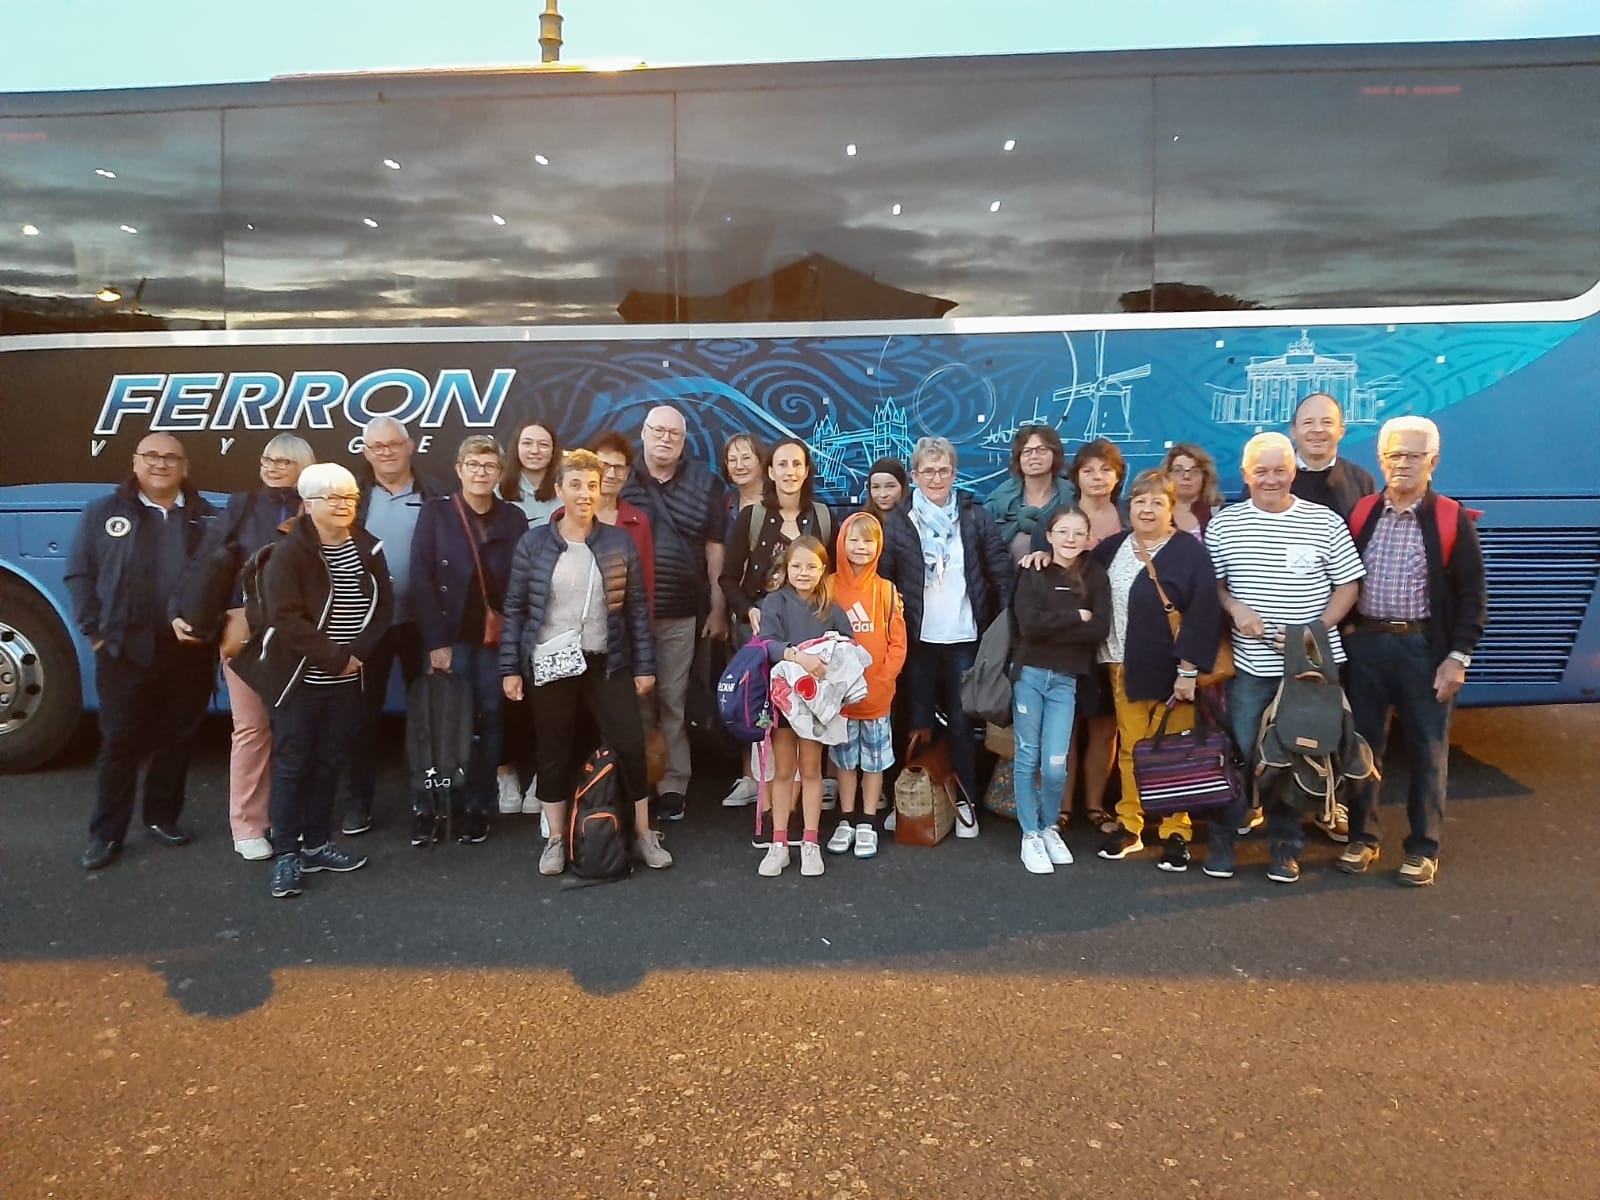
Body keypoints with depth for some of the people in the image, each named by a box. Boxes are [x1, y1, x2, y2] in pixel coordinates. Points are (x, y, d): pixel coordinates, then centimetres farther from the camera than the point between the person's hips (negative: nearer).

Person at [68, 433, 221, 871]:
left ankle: (163, 816, 26)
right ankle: (106, 833, 13)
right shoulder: (103, 512, 5)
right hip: (125, 649, -1)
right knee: (121, 740, 3)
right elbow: (80, 575, 4)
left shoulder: (207, 518, 7)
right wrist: (94, 631, -4)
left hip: (189, 649, 2)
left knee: (178, 738, 10)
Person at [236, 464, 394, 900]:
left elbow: (384, 606, 2)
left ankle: (316, 844, 25)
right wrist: (335, 658, -19)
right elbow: (287, 618, -19)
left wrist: (358, 653, -13)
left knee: (328, 762, 13)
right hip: (301, 678, -5)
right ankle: (286, 855, 11)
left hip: (346, 679, 5)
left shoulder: (367, 549, 4)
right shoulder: (289, 554, -11)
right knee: (292, 764, 2)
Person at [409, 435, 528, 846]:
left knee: (489, 720, 4)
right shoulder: (435, 512, 1)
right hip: (450, 637, -1)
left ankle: (478, 808, 16)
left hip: (497, 639, 2)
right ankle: (426, 808, 12)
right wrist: (436, 641, -11)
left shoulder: (513, 518, 6)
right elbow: (421, 579, -5)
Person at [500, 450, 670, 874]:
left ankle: (644, 835, 13)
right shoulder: (534, 543, 0)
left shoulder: (619, 542, 1)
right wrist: (510, 668, -2)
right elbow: (515, 608, 2)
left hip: (607, 664, 0)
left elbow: (637, 607, 4)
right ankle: (556, 840, 23)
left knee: (630, 744, -3)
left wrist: (645, 665, 1)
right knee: (555, 751, 9)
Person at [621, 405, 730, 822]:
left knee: (674, 701, 4)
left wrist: (718, 608, 3)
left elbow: (714, 549, 6)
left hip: (680, 614, 0)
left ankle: (673, 785, 12)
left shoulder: (705, 484, 5)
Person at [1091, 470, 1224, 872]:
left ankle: (1176, 834, 16)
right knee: (1130, 749, 10)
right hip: (1125, 666, 4)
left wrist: (1189, 669, -17)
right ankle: (1128, 826, 22)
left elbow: (1204, 614, -13)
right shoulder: (1112, 549, 8)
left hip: (1171, 669, -4)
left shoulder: (1191, 553, -9)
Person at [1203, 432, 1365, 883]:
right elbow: (1211, 582, 6)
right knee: (1237, 752, 3)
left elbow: (1348, 585, 1)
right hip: (1249, 663, 0)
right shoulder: (1224, 524, 2)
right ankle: (1222, 839, 17)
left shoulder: (1324, 521, -1)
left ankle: (1286, 845, 23)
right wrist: (1235, 608, -14)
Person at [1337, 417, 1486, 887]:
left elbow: (1471, 595, -4)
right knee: (1362, 743, 10)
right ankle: (1362, 838, 24)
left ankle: (1423, 849, 19)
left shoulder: (1453, 519, -4)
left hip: (1425, 648, -2)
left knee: (1427, 750, 6)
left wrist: (1458, 656, -10)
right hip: (1364, 644, 3)